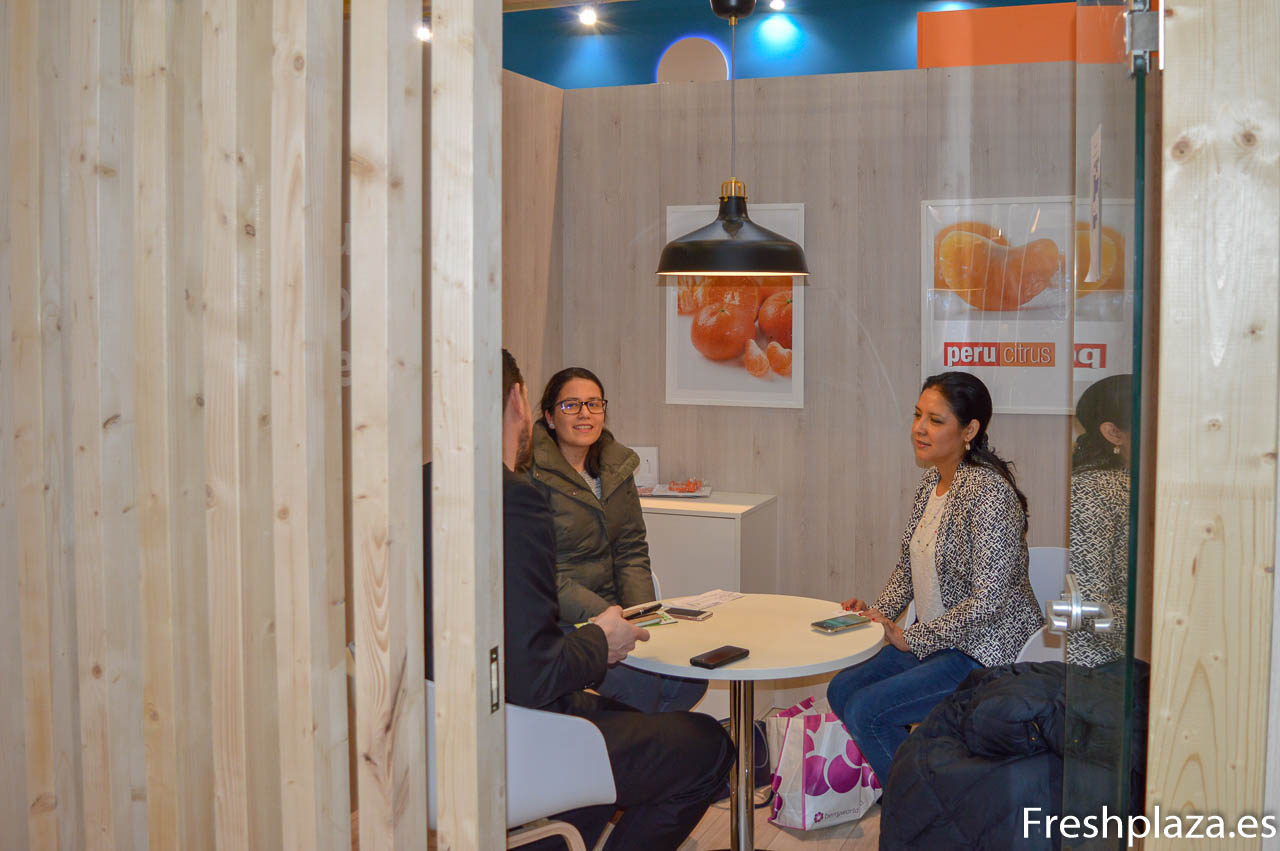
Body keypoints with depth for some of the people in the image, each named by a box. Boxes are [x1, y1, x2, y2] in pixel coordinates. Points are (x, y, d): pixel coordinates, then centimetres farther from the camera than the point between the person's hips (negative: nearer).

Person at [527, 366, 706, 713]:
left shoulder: (616, 465, 9)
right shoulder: (531, 474, -13)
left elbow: (631, 549, 10)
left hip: (609, 605, 7)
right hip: (555, 622, -6)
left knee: (690, 676, -14)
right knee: (638, 681, -26)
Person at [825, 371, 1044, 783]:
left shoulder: (987, 492, -23)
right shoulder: (932, 481, 6)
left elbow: (987, 602, -26)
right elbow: (909, 566, 18)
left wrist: (910, 639, -18)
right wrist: (878, 610, 1)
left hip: (987, 652, -9)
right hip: (938, 640, 9)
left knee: (865, 710, -16)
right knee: (842, 690, 7)